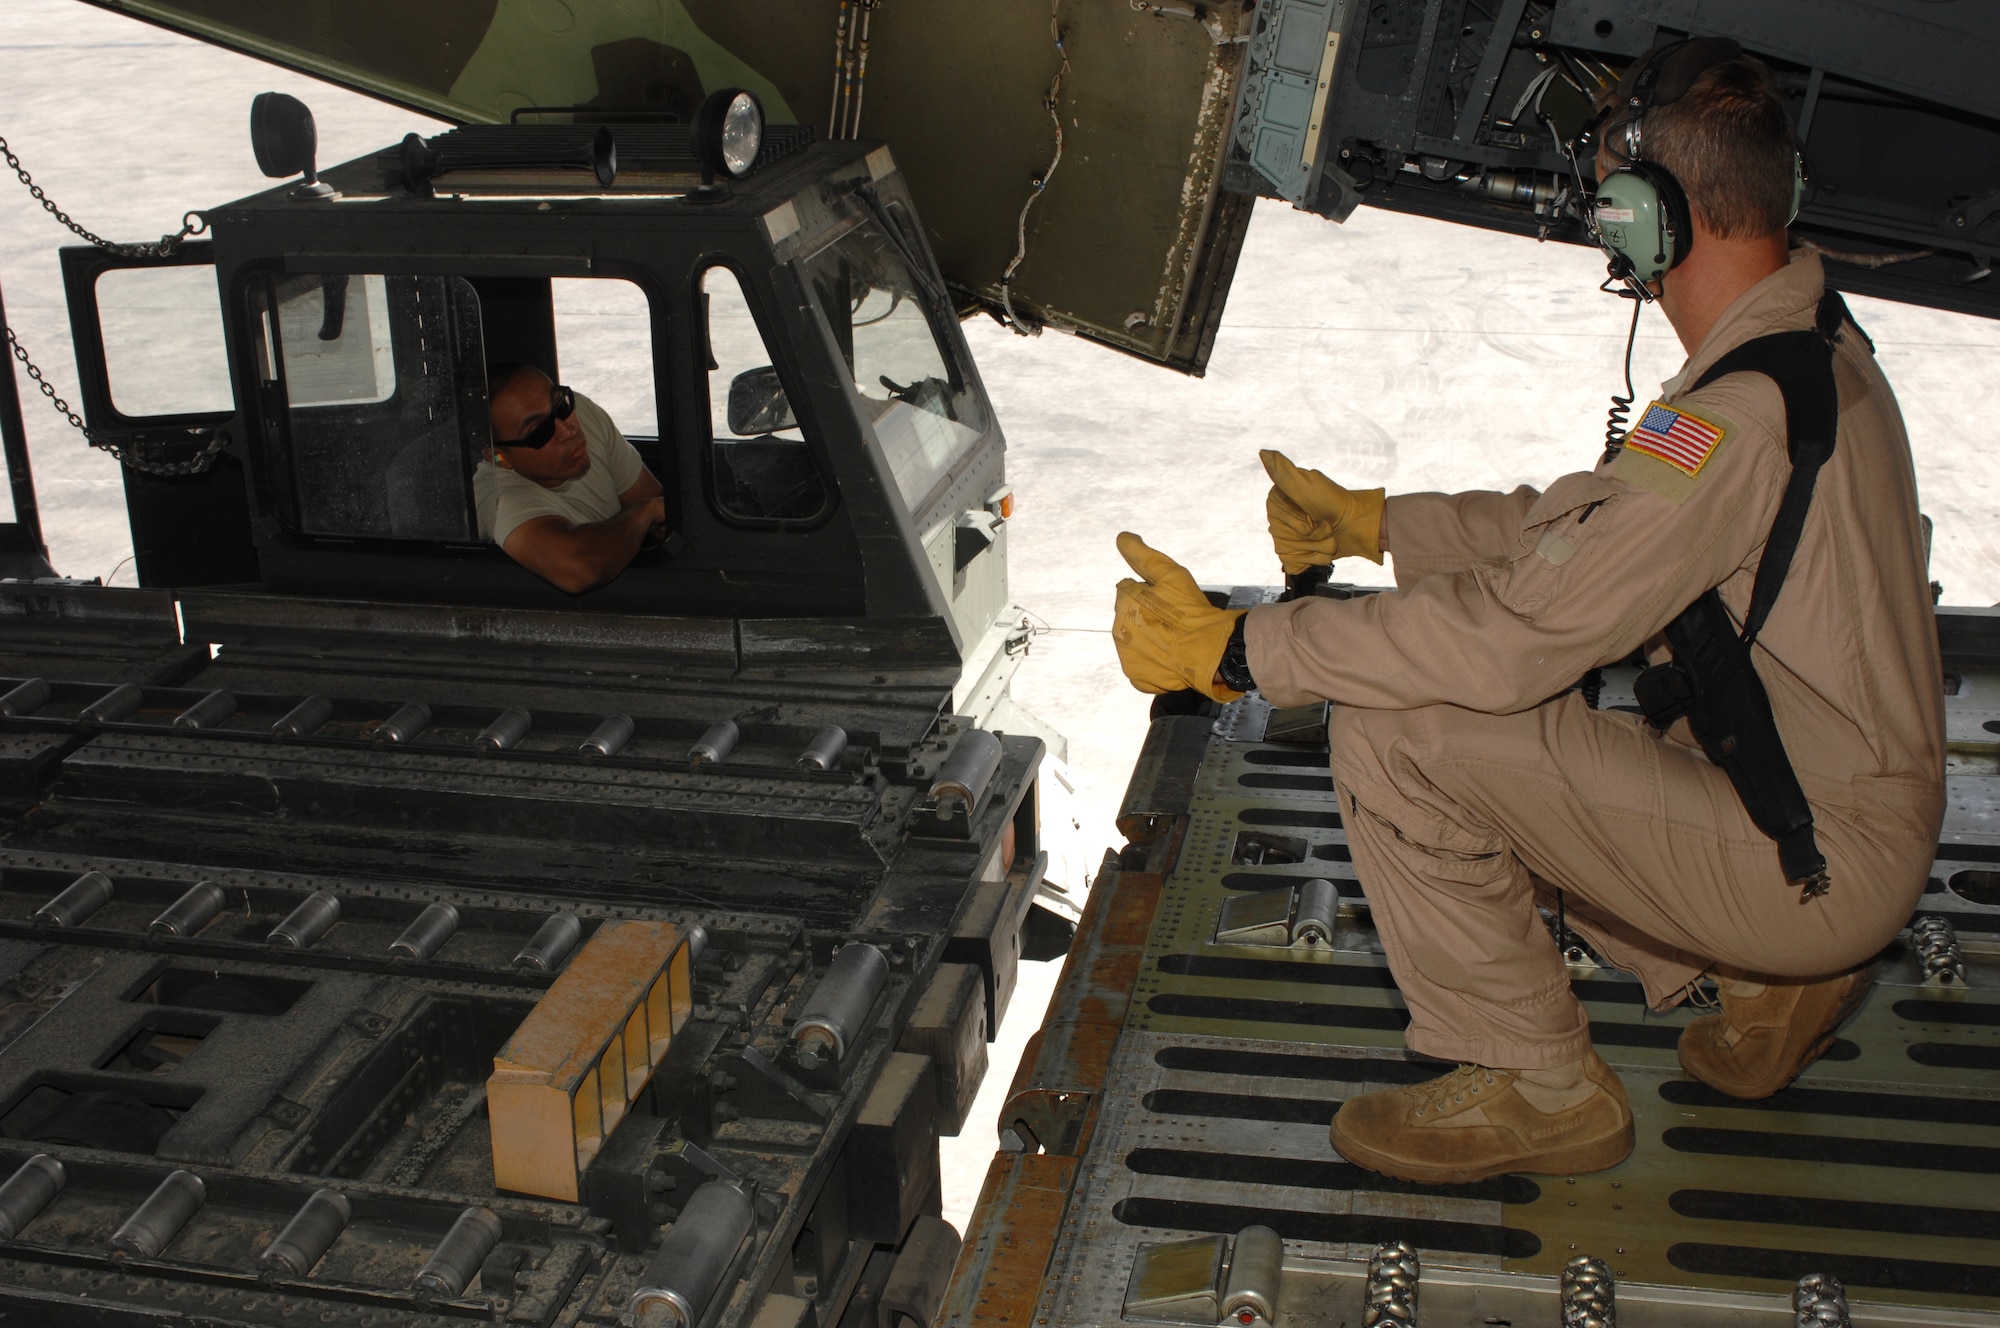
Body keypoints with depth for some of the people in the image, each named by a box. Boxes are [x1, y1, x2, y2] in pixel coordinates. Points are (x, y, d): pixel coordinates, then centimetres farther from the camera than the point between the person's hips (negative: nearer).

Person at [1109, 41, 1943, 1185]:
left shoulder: (1745, 414, -27)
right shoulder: (1815, 347, 5)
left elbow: (1513, 634, -31)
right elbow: (1582, 520, 16)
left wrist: (1231, 649, -25)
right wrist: (1370, 521, 16)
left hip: (1822, 865, -10)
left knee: (1396, 734, -19)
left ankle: (1544, 1088, -1)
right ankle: (1774, 977, 18)